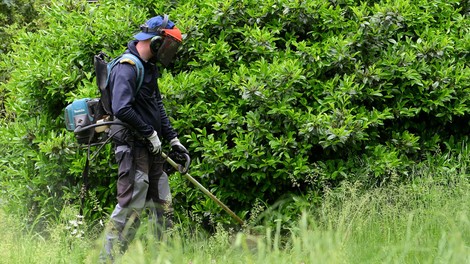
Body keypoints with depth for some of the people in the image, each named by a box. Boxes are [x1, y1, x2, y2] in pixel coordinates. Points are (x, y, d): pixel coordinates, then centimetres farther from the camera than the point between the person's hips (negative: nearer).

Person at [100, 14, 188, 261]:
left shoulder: (149, 67, 16)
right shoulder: (127, 68, -16)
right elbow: (121, 109, -26)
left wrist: (173, 139, 17)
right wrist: (150, 134, -18)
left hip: (150, 149, 10)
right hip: (132, 146, -10)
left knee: (162, 205, 13)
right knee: (131, 206, -11)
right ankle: (109, 257, -6)